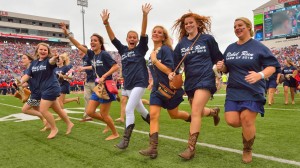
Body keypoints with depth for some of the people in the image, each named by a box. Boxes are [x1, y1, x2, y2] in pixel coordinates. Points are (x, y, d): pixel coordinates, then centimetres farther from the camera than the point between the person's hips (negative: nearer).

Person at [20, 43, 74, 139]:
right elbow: (27, 75, 9)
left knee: (43, 110, -9)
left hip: (51, 88, -7)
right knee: (58, 109, 15)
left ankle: (54, 129, 10)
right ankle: (69, 124, 31)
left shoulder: (48, 60, -11)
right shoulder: (34, 63, 9)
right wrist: (20, 82, -11)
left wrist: (55, 58, -59)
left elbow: (52, 61, -35)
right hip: (43, 90, 7)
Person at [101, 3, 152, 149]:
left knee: (129, 110, -13)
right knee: (140, 109, 18)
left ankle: (125, 140, -5)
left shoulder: (141, 49, 0)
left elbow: (143, 33, -12)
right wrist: (106, 23, -11)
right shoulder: (123, 50, 9)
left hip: (139, 83, -6)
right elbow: (112, 37, 2)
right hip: (127, 85, 6)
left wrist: (145, 15, -23)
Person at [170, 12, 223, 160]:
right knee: (198, 112, 14)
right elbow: (176, 63, 4)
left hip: (205, 79, -5)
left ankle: (191, 148, -8)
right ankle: (214, 112, 49)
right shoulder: (181, 44, 6)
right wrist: (172, 73, -13)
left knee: (195, 112, -16)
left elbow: (218, 57, 10)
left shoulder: (207, 39, 0)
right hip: (190, 81, 5)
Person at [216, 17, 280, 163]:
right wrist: (221, 67, -6)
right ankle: (250, 126, 31)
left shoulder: (258, 47, -4)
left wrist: (260, 75, -27)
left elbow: (272, 66, -6)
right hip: (233, 91, 5)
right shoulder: (230, 48, 11)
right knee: (232, 121, -6)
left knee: (246, 121, -8)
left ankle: (247, 150, 21)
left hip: (253, 92, -4)